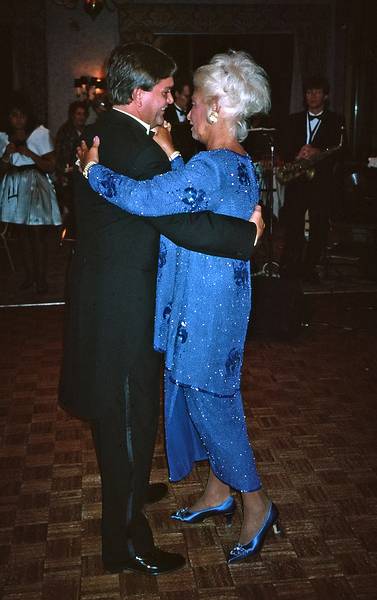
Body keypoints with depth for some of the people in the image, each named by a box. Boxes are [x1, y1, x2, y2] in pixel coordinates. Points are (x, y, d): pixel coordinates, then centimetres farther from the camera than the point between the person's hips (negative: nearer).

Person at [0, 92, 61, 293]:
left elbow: (51, 166, -5)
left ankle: (41, 278, 4)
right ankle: (29, 275, 17)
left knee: (38, 233, -5)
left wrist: (29, 153, -16)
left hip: (36, 186, -4)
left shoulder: (41, 133, -3)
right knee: (23, 233, 7)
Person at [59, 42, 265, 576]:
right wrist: (249, 230, -15)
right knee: (131, 417, 3)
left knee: (113, 411, 25)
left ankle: (124, 490, 48)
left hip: (96, 288, 10)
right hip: (124, 306, -10)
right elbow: (187, 228, -27)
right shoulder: (139, 151, -24)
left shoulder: (95, 137, 7)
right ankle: (125, 542, 19)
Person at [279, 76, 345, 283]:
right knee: (292, 225, -3)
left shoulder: (335, 121, 8)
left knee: (319, 227, 1)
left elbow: (337, 151, -4)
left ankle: (310, 267, 12)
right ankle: (290, 267, 6)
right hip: (296, 181, 1)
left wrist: (317, 152, -23)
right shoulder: (293, 120, 15)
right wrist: (297, 157, -14)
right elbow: (284, 149, 8)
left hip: (322, 182, -1)